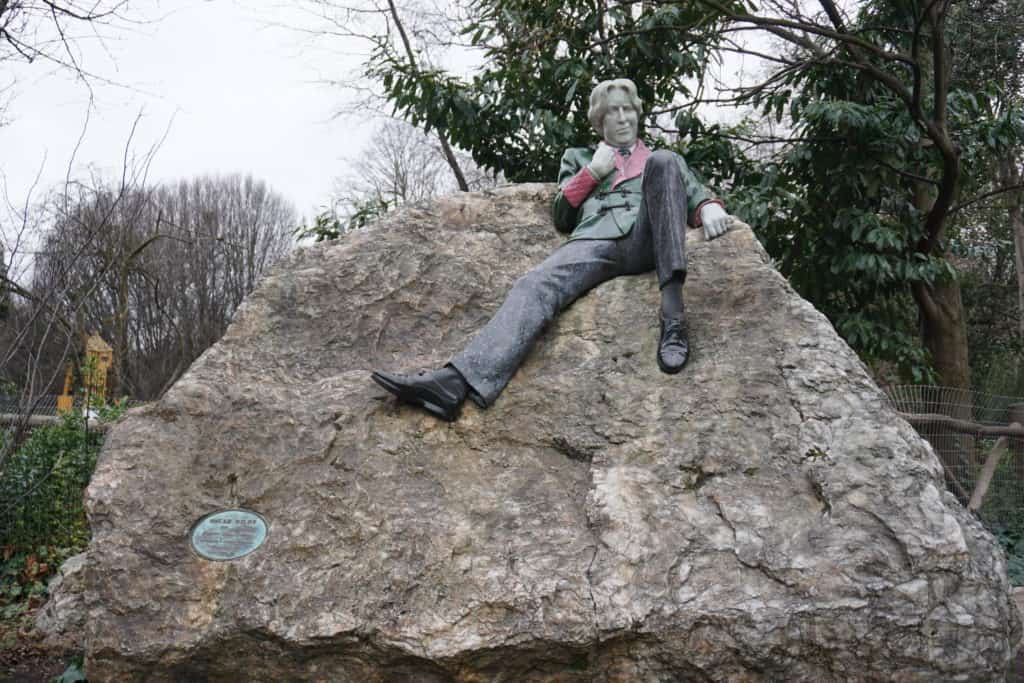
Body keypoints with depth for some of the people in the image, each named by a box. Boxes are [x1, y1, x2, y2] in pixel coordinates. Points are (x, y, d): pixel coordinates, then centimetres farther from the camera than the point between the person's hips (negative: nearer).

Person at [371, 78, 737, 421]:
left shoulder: (659, 156, 37)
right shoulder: (579, 157, 35)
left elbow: (696, 194, 23)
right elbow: (561, 217, 24)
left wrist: (710, 208, -1)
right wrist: (593, 172, 13)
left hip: (647, 241, 0)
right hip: (596, 241, 0)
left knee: (664, 162, -28)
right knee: (535, 285, -31)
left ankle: (672, 310, -41)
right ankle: (458, 381, -54)